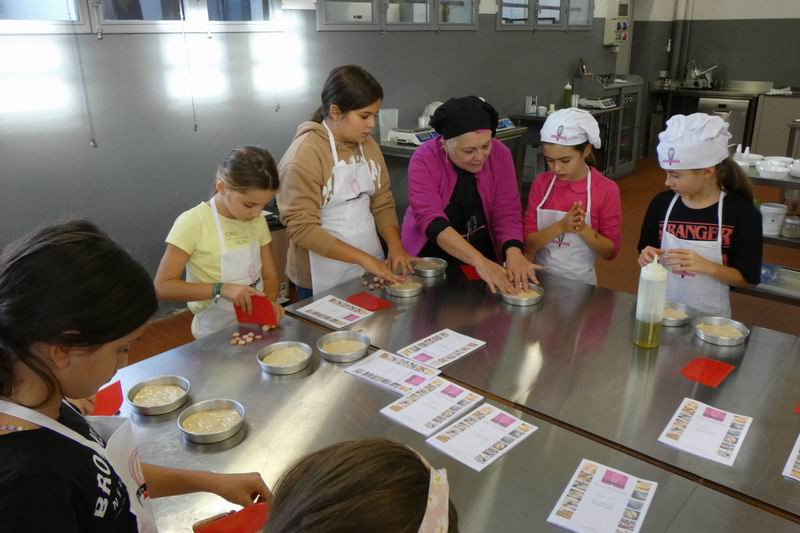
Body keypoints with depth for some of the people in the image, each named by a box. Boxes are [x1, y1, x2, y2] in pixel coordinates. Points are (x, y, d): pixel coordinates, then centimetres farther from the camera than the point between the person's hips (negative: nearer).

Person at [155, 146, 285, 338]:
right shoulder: (192, 223, -14)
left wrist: (269, 302, -13)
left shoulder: (258, 220, 1)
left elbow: (270, 276, 7)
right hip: (216, 333, -3)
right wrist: (220, 289, -25)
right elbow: (163, 286, -14)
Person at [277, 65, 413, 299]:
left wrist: (395, 247, -9)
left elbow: (382, 204, 8)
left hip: (372, 269, 6)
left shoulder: (369, 146, 3)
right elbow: (302, 227, -21)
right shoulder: (304, 154, -17)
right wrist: (363, 258, -24)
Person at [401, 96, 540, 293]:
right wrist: (479, 261, -38)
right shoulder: (424, 160, -18)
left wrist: (513, 251, -32)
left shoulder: (500, 154, -10)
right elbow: (431, 220, -26)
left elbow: (507, 212, -12)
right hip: (429, 260, -4)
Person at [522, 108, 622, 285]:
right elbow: (527, 243, -5)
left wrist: (583, 229, -22)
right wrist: (560, 226, -21)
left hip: (579, 282, -1)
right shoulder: (541, 183, -3)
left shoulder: (606, 190, -9)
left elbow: (611, 251, -5)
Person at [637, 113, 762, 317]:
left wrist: (706, 266, -21)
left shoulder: (742, 213, -8)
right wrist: (647, 258, -12)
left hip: (708, 317, -3)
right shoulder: (662, 203, -2)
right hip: (662, 309, 3)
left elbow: (748, 279, -7)